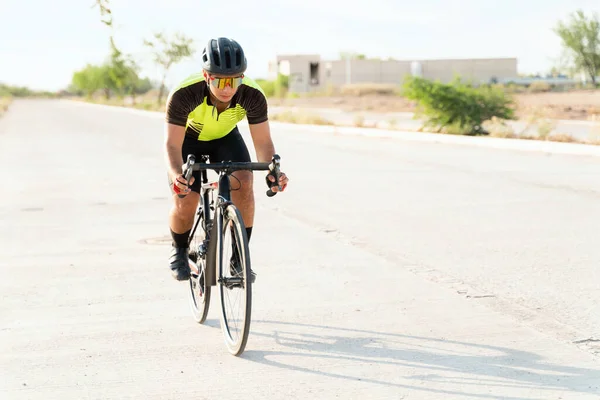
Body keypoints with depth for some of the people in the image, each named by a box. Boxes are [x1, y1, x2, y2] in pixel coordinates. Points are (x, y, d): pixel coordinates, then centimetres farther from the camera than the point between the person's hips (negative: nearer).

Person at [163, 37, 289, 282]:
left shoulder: (252, 96, -32)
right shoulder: (183, 95, -38)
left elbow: (263, 142, -26)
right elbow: (172, 144, -34)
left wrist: (271, 171, -47)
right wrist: (176, 175, -55)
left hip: (225, 138, 2)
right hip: (188, 139, -2)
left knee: (243, 184, -25)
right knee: (185, 203, -17)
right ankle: (179, 250, 17)